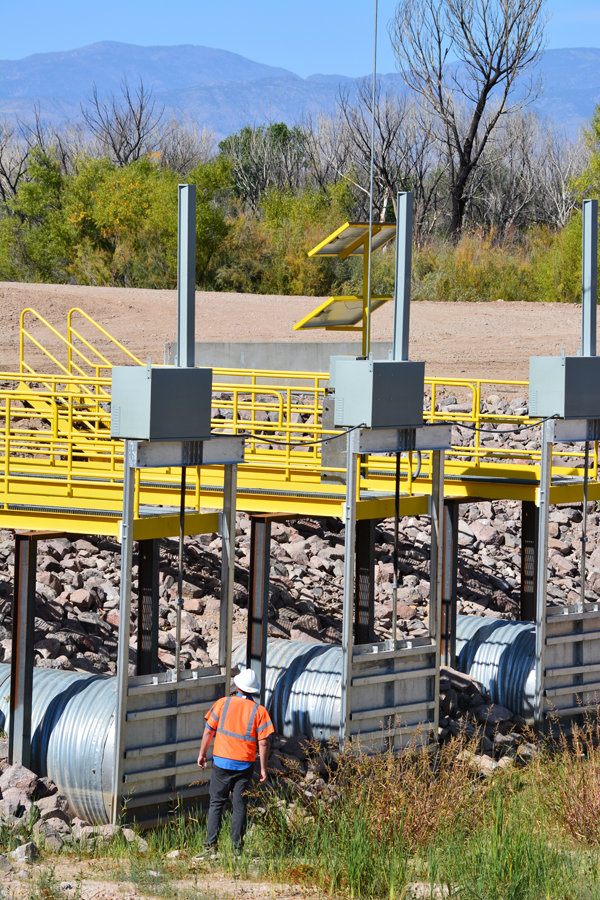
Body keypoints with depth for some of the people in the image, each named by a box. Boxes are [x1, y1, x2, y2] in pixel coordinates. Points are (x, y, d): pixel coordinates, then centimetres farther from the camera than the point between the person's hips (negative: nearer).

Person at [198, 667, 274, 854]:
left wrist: (202, 754, 14)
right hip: (244, 765, 0)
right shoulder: (259, 711, -4)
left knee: (216, 803, 6)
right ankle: (237, 847, 5)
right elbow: (263, 743, -6)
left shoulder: (223, 703, -3)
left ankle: (211, 844, 0)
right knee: (239, 805, 7)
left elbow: (209, 730, 1)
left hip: (221, 761, 0)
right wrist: (263, 769, 0)